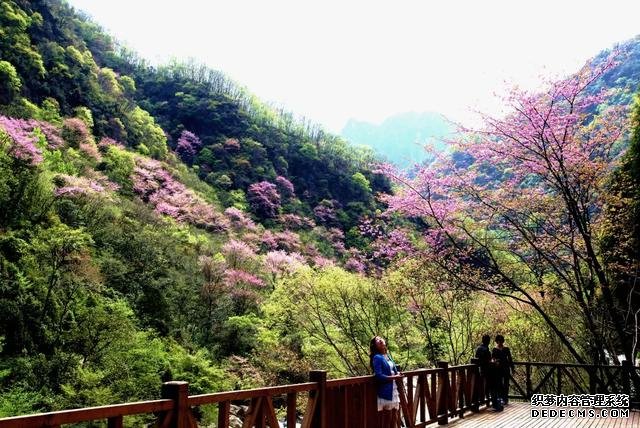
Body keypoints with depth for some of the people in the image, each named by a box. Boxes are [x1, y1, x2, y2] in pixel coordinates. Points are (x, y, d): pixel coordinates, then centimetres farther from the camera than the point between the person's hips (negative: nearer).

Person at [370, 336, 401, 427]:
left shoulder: (388, 356, 13)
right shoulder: (377, 358, -12)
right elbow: (379, 376, -19)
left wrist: (398, 374, -2)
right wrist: (394, 377, -18)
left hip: (394, 390, 8)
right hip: (386, 392, -8)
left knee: (394, 419, 14)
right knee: (387, 420, 1)